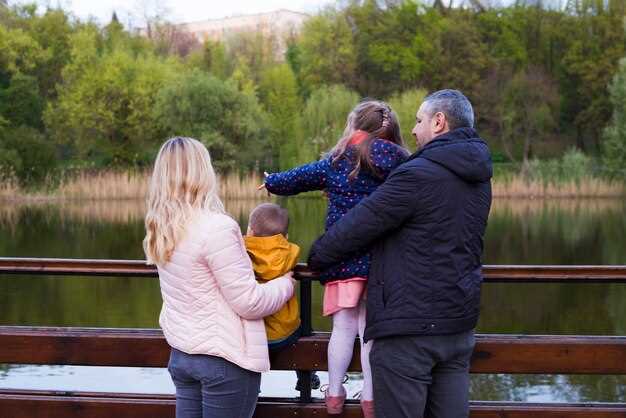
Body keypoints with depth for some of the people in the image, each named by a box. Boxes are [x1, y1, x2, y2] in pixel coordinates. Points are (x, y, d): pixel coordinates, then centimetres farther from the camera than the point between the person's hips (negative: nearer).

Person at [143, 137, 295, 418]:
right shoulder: (216, 227, -20)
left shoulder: (161, 230, 3)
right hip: (225, 359, -7)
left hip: (181, 354, 7)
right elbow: (249, 303, -16)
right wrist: (285, 285, 1)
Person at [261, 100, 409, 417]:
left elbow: (295, 179, 11)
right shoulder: (399, 164, -1)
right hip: (381, 261, 0)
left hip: (342, 259, 0)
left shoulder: (335, 164, 1)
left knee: (343, 327, 8)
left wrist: (271, 183, 30)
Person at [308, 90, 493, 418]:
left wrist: (316, 257, 6)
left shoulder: (417, 174, -16)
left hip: (409, 324, -8)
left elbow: (359, 225, -12)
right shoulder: (478, 178, 11)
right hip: (459, 324, 8)